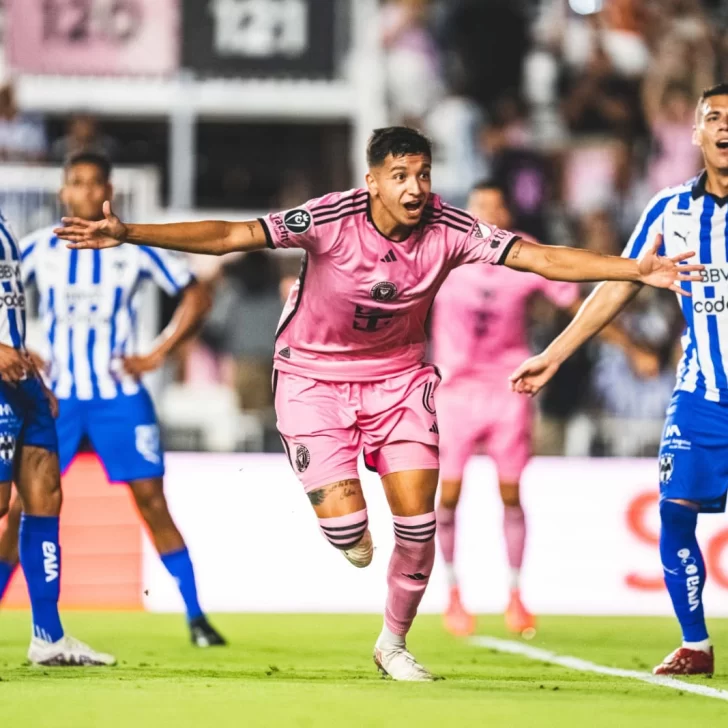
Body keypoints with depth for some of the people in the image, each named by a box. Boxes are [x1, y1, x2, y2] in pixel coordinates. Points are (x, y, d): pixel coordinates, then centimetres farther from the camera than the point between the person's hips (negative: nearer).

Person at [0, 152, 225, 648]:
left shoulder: (135, 248, -1)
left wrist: (158, 355, -3)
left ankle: (196, 618, 0)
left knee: (153, 505, -6)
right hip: (57, 397, 1)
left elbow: (197, 296, 5)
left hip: (120, 397, -1)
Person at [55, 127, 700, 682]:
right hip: (314, 376, -3)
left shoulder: (449, 231, -17)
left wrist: (637, 270, -25)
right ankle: (351, 532, 23)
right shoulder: (330, 220, -25)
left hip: (400, 376, 3)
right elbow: (229, 236, -28)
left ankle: (394, 642, 19)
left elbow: (540, 257, -16)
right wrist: (128, 234, -37)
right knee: (343, 522, -18)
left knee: (417, 520, -5)